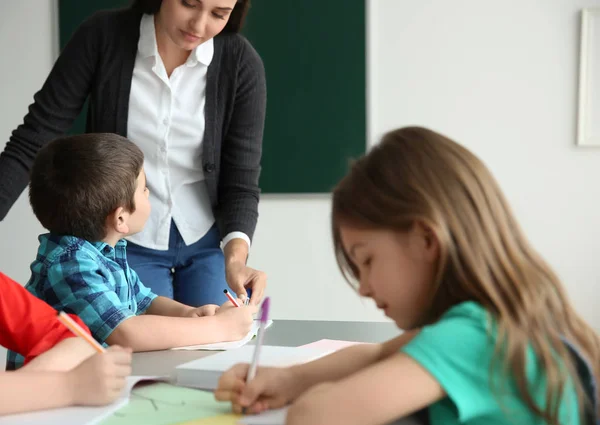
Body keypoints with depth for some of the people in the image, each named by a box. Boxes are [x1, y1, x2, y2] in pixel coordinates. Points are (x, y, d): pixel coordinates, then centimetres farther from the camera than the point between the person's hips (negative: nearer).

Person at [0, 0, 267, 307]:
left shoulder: (241, 63, -15)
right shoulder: (102, 36, -17)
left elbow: (241, 180, -13)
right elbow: (33, 141, -14)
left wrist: (236, 256, -32)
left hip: (208, 240, 1)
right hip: (127, 242, -1)